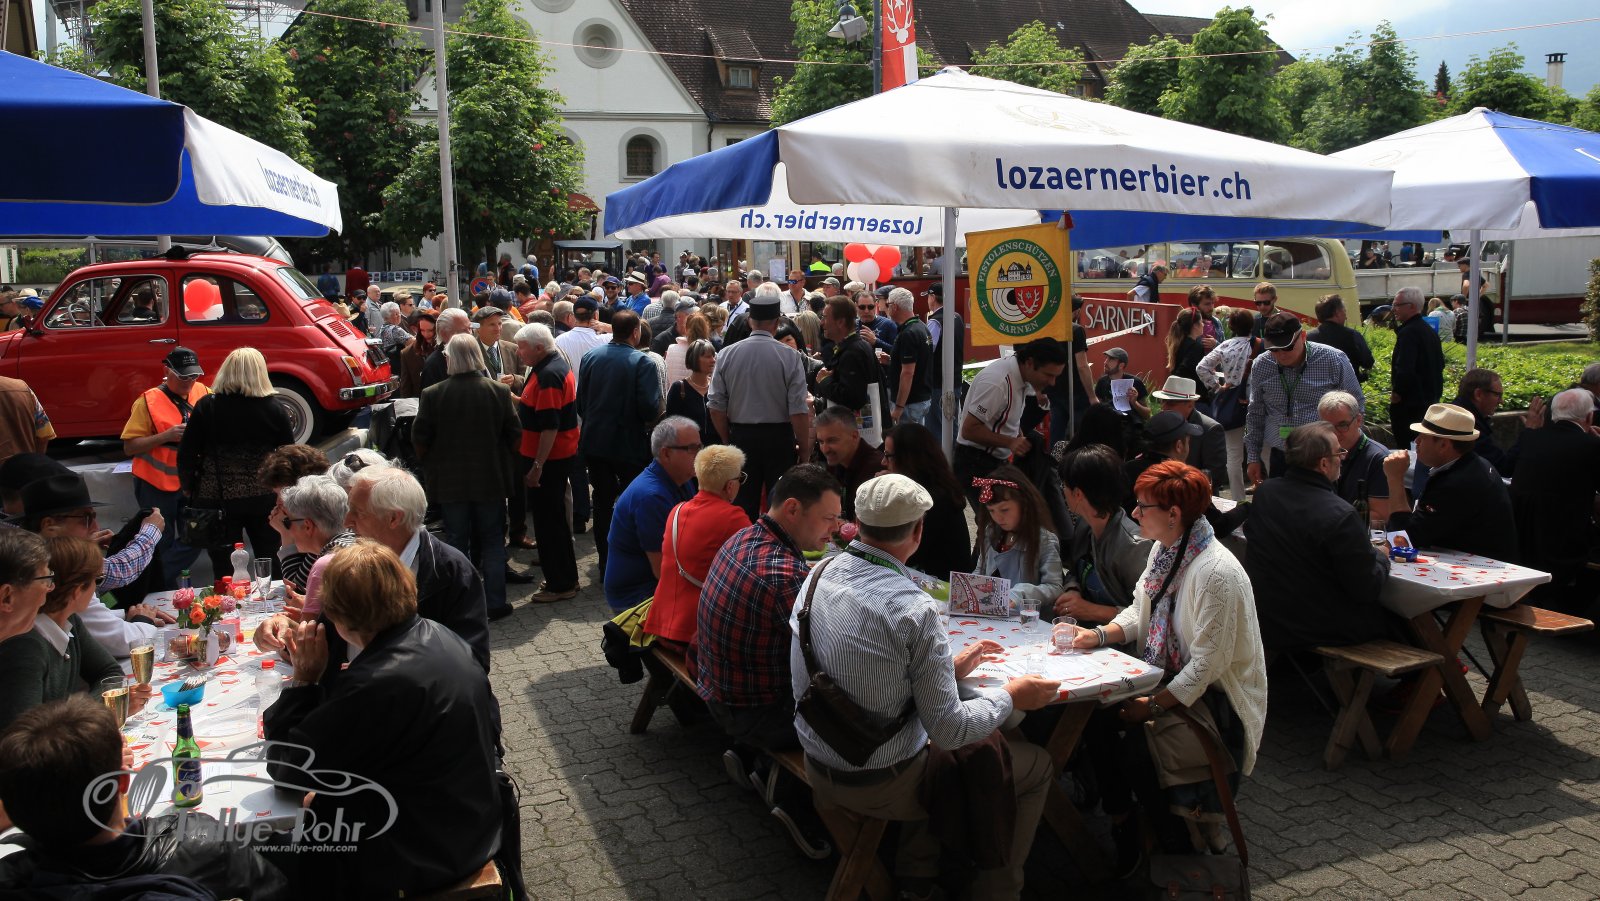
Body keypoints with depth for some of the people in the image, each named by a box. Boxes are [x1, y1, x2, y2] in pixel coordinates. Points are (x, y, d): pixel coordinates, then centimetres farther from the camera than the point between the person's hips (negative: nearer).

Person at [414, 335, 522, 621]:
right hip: (491, 480, 0)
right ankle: (495, 603, 15)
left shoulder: (433, 394, -10)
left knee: (456, 542, 10)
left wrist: (430, 466, 13)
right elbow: (515, 435, -3)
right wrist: (505, 463, 14)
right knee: (492, 542, 11)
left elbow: (420, 440, -4)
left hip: (449, 482, 0)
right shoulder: (499, 391, -9)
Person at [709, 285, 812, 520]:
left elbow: (716, 407, 1)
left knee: (744, 507, 10)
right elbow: (799, 411, -12)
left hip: (740, 436, 2)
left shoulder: (727, 354, -4)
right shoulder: (790, 357, -11)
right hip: (779, 437, -2)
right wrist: (804, 448, 1)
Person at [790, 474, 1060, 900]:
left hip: (818, 769, 7)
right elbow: (949, 731, -20)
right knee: (1036, 765, 12)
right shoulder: (913, 609, -27)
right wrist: (1009, 697, -4)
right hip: (882, 784, -6)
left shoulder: (819, 575, -6)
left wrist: (948, 666, 13)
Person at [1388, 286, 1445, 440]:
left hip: (1408, 404, -10)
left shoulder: (1408, 332, -18)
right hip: (1431, 401, 10)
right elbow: (1440, 364, 22)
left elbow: (1404, 369, -27)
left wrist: (1397, 393, -15)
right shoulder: (1430, 331, 14)